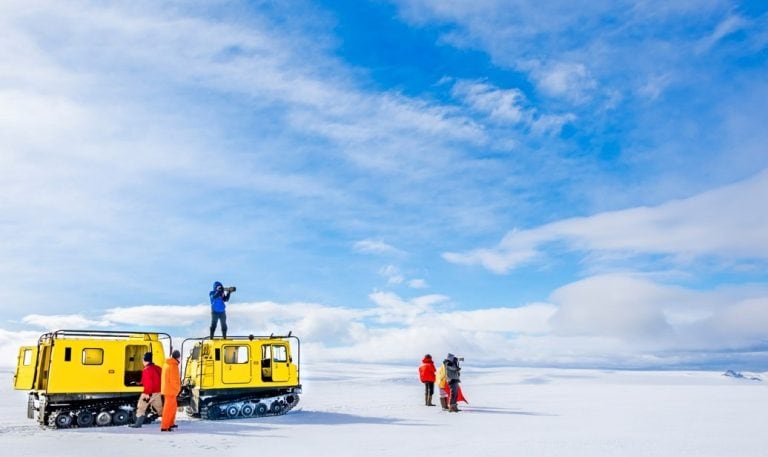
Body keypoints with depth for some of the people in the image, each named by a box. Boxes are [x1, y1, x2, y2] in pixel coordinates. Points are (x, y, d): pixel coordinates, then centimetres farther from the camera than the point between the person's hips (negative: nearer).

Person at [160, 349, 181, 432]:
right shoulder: (173, 365, -19)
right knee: (169, 408, -4)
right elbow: (174, 379, -21)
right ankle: (164, 427, -2)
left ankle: (171, 423, 30)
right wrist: (178, 388, -7)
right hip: (171, 390, -9)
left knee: (173, 406, 20)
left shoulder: (166, 364, 10)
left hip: (166, 389, 9)